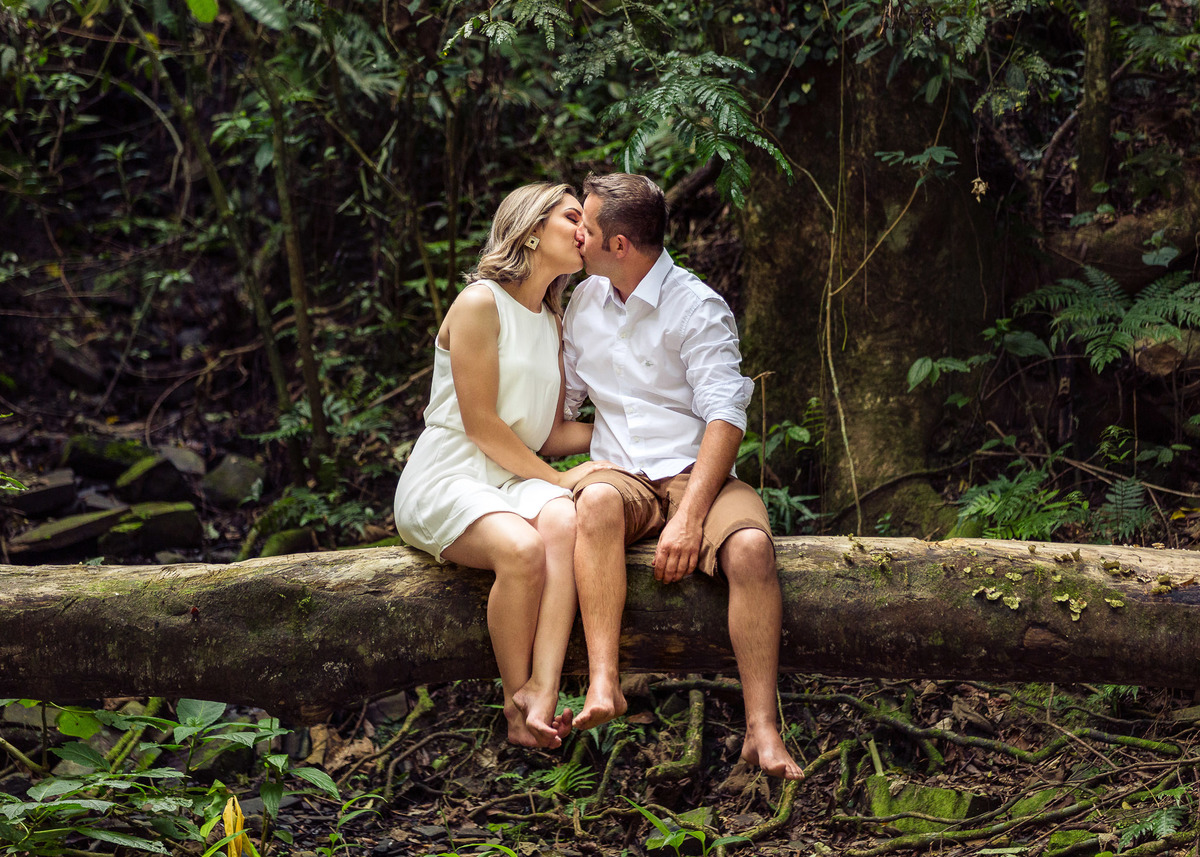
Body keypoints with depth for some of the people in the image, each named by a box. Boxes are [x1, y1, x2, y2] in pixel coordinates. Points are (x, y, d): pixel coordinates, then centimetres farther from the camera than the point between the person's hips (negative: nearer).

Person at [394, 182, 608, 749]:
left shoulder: (552, 324, 21)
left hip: (515, 480, 6)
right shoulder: (480, 303, -5)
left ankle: (541, 695, -43)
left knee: (564, 522, -31)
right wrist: (558, 478, -10)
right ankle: (517, 701, -21)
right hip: (446, 479, -6)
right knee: (522, 548, -37)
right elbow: (480, 424, -10)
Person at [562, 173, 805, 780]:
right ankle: (603, 685, -45)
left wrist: (690, 517, -27)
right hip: (620, 474, 3)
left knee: (750, 547, -35)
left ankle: (761, 730, -36)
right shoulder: (585, 300, 14)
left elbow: (725, 417, -14)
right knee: (597, 501, -36)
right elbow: (560, 399, 25)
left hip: (694, 475, -3)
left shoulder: (697, 308, -6)